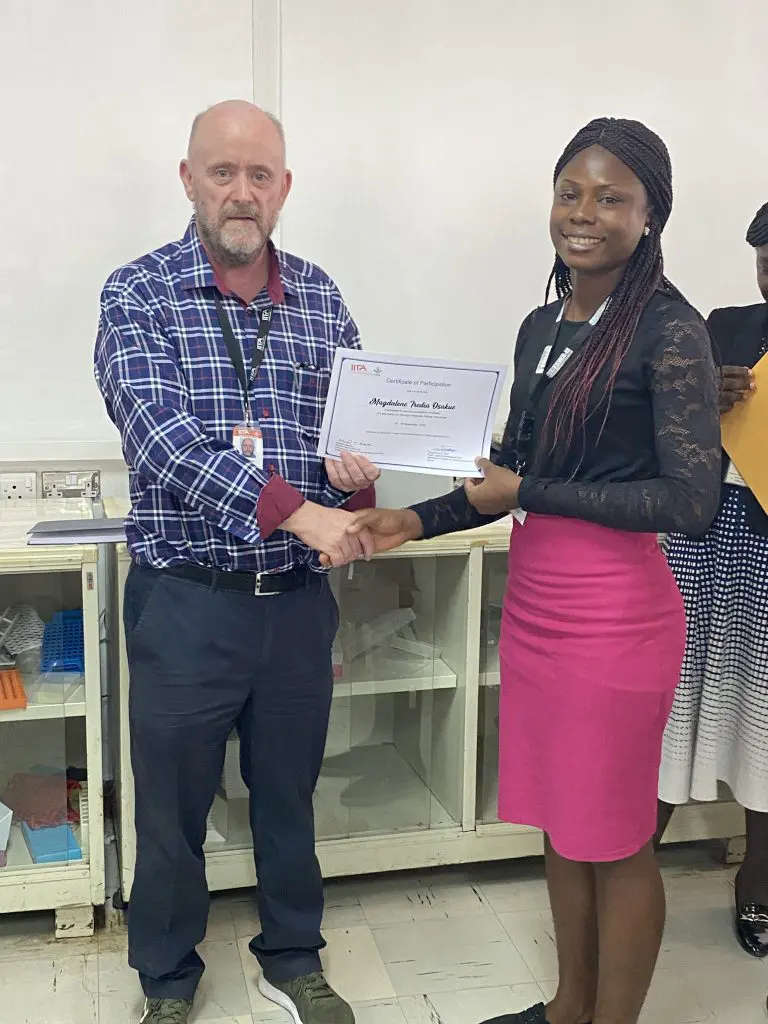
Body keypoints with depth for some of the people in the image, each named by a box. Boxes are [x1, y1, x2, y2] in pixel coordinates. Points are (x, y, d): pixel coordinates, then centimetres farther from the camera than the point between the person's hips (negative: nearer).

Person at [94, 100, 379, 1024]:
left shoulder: (319, 297, 5)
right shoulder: (138, 294, -7)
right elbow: (161, 434, -21)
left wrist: (359, 465, -13)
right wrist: (295, 509, -29)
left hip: (298, 599, 3)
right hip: (186, 599, -3)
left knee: (290, 792, 19)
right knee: (172, 806, 13)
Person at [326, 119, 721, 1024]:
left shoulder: (667, 328, -11)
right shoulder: (542, 327, 11)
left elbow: (689, 500, -17)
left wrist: (527, 494, -15)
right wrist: (417, 520, 6)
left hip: (614, 610, -7)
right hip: (533, 601, 8)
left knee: (613, 839, 7)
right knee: (560, 823, 19)